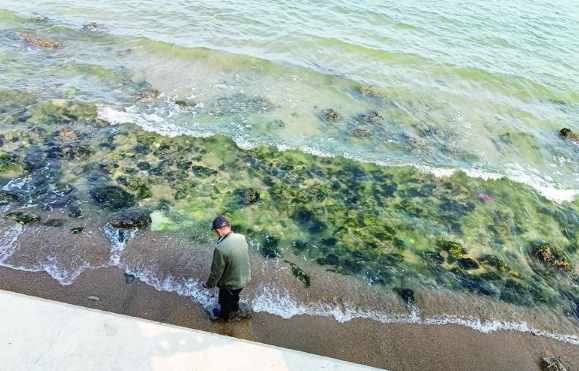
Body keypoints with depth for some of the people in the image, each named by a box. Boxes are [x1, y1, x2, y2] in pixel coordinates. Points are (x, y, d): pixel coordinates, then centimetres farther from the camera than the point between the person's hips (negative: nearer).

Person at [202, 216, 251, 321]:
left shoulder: (221, 248, -36)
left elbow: (217, 271, -24)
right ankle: (235, 306, 64)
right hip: (244, 277, 6)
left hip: (230, 282, -5)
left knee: (224, 300, 28)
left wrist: (209, 284, -5)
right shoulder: (241, 237, -15)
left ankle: (224, 314, 55)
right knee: (235, 294, 37)